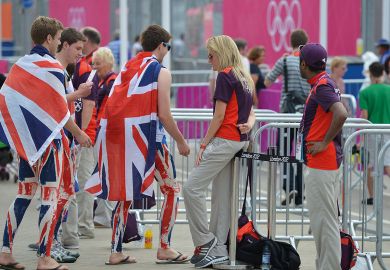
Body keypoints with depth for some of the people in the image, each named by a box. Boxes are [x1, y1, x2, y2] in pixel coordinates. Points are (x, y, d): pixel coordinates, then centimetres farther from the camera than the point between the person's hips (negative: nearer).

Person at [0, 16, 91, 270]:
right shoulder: (53, 67, -12)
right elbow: (60, 110, -11)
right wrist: (79, 134, 1)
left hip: (24, 140, 7)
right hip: (48, 138, -7)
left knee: (24, 194, 14)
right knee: (50, 196, -1)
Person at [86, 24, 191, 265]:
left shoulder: (127, 68, 18)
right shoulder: (161, 71, -1)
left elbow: (113, 107, 13)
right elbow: (164, 114, -7)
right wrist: (181, 141, 4)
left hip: (117, 134, 6)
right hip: (145, 134, -6)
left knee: (126, 193, 14)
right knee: (172, 189, 7)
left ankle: (116, 252, 9)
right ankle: (164, 248, 5)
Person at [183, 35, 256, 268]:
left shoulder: (225, 76, -10)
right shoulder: (245, 78, 18)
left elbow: (219, 115, -14)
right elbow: (251, 113, 22)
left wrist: (204, 144, -9)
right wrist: (248, 125, 0)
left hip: (224, 140, -9)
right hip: (241, 141, 9)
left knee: (193, 188, -7)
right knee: (222, 195, 9)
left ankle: (205, 241, -6)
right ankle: (218, 250, 8)